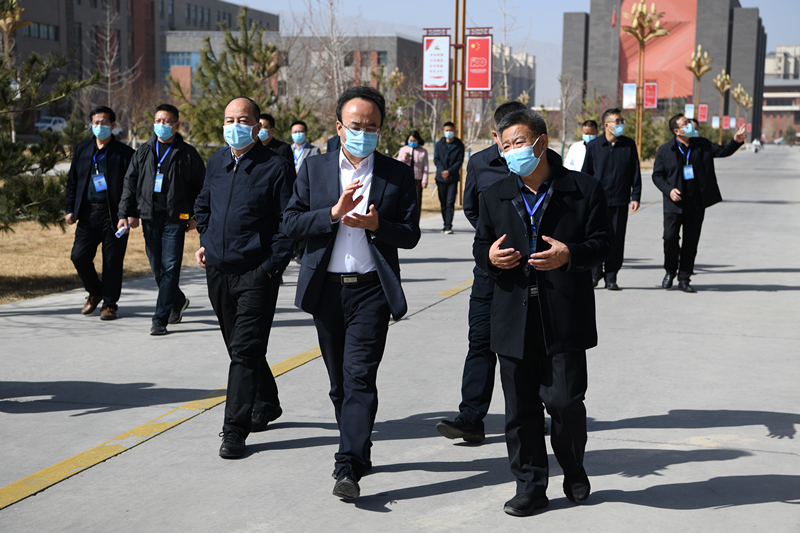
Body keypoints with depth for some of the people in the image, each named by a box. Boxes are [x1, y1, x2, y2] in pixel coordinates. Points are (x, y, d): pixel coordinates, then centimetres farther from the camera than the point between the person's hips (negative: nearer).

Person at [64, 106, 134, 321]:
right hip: (88, 214, 4)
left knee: (112, 261, 0)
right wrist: (69, 209, 9)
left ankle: (109, 304, 15)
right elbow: (72, 181, 17)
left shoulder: (124, 153, -1)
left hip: (113, 215, -4)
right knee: (79, 256, -3)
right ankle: (95, 292, 22)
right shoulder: (82, 149, 13)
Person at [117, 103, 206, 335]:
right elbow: (130, 184, 11)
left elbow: (201, 186, 5)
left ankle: (160, 319, -6)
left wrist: (196, 216, 1)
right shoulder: (143, 152, 11)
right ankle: (178, 302, 35)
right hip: (150, 217, 4)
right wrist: (125, 213, 1)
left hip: (175, 219, -4)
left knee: (170, 268, -8)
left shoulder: (187, 154, 1)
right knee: (157, 269, 10)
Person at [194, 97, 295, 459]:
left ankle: (235, 430, -6)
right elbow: (203, 204, 28)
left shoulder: (275, 167, -7)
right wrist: (205, 242, 15)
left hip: (256, 274, -6)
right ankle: (266, 406, 36)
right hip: (217, 272, 7)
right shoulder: (215, 163, 11)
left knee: (245, 351, -9)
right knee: (239, 348, 17)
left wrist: (273, 264, -13)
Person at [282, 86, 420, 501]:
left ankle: (349, 467, -14)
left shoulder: (398, 175, 4)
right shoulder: (314, 170, 8)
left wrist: (375, 224, -18)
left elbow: (410, 235, 1)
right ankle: (358, 452, 28)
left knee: (360, 378, -12)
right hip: (326, 290, 3)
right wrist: (334, 212, -15)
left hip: (371, 290, -3)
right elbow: (290, 223, -1)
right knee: (339, 382, 11)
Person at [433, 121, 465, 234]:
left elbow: (460, 161, -2)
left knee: (450, 203, -10)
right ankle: (446, 224, 17)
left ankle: (448, 227, -13)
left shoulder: (459, 145, 2)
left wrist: (449, 171, -13)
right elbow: (436, 159, 5)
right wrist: (442, 171, -11)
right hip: (441, 178, 3)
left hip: (453, 178, -2)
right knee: (443, 203, 7)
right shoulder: (439, 144, 8)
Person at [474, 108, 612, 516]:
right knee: (521, 407, 6)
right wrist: (490, 257, -9)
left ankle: (574, 470, 26)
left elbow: (602, 243, 0)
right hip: (514, 318, 3)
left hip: (566, 318, -3)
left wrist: (570, 254, -19)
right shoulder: (495, 196, 11)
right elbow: (480, 246, 15)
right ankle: (530, 486, 19)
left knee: (565, 401, -2)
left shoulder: (584, 190, 1)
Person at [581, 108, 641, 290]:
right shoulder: (593, 146, 4)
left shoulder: (629, 145, 7)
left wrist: (636, 197, 2)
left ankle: (611, 278, 11)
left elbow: (635, 173, 9)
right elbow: (586, 173, 9)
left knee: (616, 240, 2)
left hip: (620, 201, 1)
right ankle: (595, 273, 16)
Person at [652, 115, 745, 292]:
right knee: (670, 238, -8)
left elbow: (723, 151, 5)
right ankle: (670, 271, 18)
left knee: (691, 242, 4)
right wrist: (669, 190, -13)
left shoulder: (703, 145, 8)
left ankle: (684, 279, 13)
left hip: (697, 204, 2)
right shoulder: (665, 150, 0)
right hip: (675, 203, -2)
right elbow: (657, 175, 2)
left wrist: (736, 141, -14)